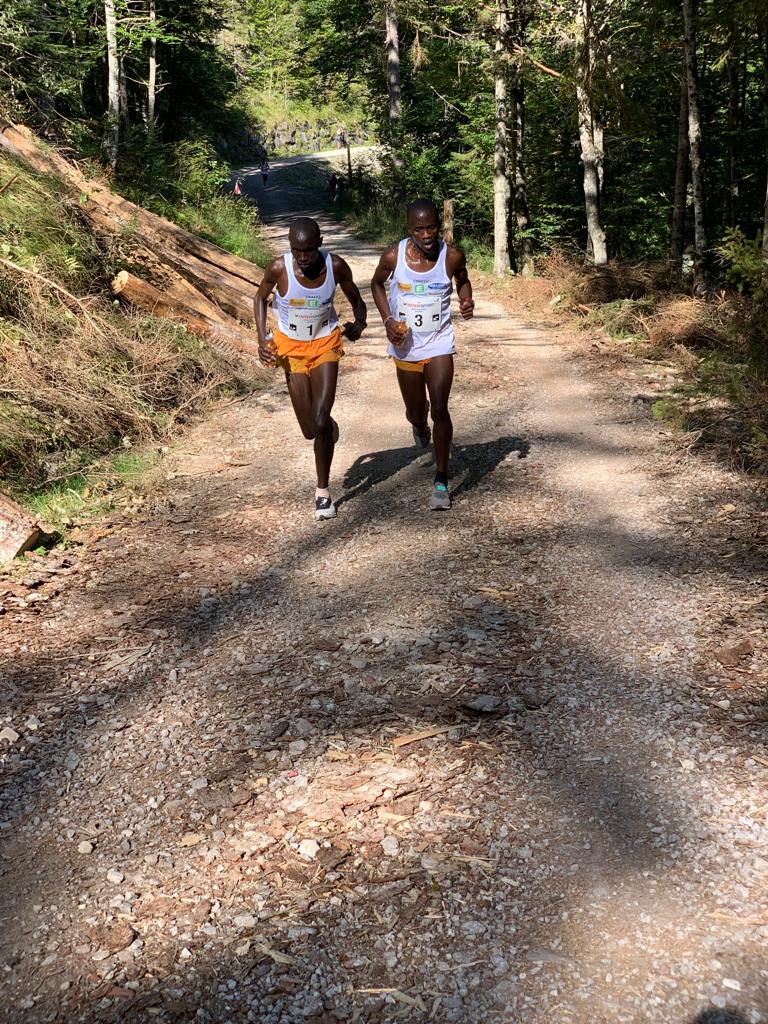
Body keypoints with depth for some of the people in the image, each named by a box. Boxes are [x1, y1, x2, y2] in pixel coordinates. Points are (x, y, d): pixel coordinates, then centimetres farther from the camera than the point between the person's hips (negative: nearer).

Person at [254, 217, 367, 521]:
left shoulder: (336, 266, -17)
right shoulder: (278, 268, -19)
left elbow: (356, 300, 1)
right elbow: (260, 297, 2)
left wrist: (359, 323, -20)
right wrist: (262, 339, -9)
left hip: (325, 344, -1)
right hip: (291, 347, 1)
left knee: (320, 420, -14)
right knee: (310, 429, 1)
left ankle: (323, 490, 3)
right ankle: (329, 426, 42)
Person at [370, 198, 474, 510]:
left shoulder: (452, 256, -14)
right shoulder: (393, 256, -15)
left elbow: (463, 280, 9)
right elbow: (377, 284, 6)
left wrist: (467, 301, -12)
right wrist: (387, 319, -8)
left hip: (439, 344, -1)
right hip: (406, 346, 1)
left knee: (439, 409, -13)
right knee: (415, 412, 15)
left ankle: (441, 481, -2)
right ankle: (420, 426, 56)